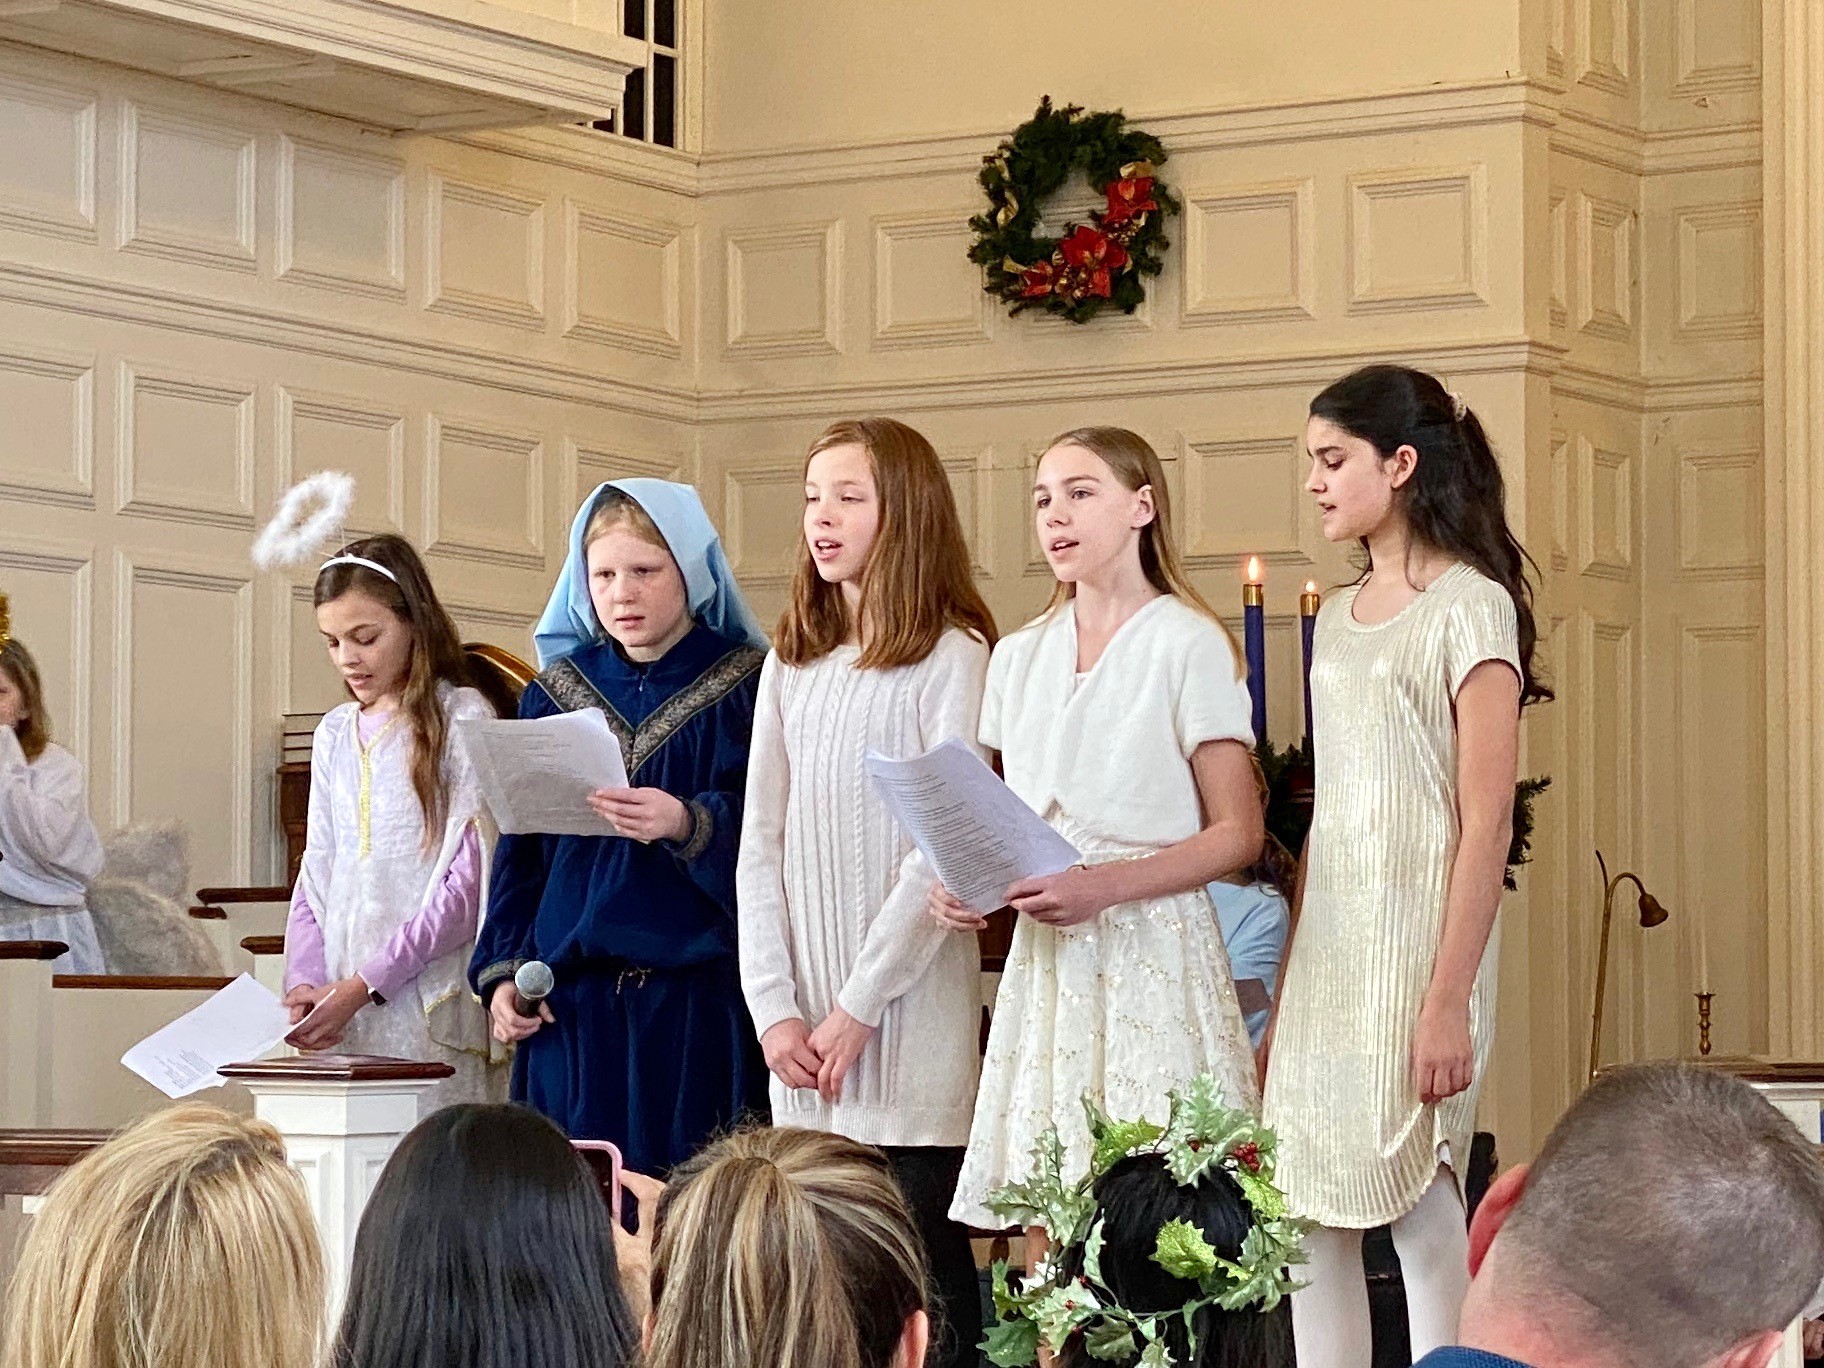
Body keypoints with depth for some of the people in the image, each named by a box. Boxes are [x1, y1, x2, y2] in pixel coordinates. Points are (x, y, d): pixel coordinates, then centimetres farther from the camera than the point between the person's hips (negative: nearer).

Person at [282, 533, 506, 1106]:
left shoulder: (461, 720, -1)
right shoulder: (335, 734, 16)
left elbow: (468, 883, -8)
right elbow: (316, 875, 16)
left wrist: (363, 986, -13)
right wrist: (304, 982, -2)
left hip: (429, 1002, -5)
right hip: (338, 1007, 5)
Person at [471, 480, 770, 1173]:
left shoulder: (747, 688, 1)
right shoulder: (554, 695, 12)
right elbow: (518, 849, 13)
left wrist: (688, 825, -27)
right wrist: (503, 971, 4)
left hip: (701, 1004, -3)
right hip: (572, 1003, 3)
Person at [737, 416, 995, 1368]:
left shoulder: (950, 657, -4)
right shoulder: (791, 665, 13)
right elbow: (761, 847, 10)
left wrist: (857, 1009, -12)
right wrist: (774, 1008, -2)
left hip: (909, 1022, -5)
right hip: (805, 1047, 5)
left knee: (925, 1287, -4)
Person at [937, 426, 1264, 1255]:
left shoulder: (1188, 645, -3)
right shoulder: (1019, 658, 16)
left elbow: (1237, 834, -6)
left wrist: (1104, 885, -18)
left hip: (1152, 956, -5)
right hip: (1044, 966, 5)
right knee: (1045, 1255, 1)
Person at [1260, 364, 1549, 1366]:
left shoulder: (1469, 605, -7)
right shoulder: (1342, 616, 15)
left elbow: (1486, 823, -13)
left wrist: (1447, 1001, -19)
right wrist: (1285, 997, 14)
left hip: (1414, 944, -7)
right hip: (1326, 954, 7)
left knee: (1420, 1219, -6)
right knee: (1313, 1226, 4)